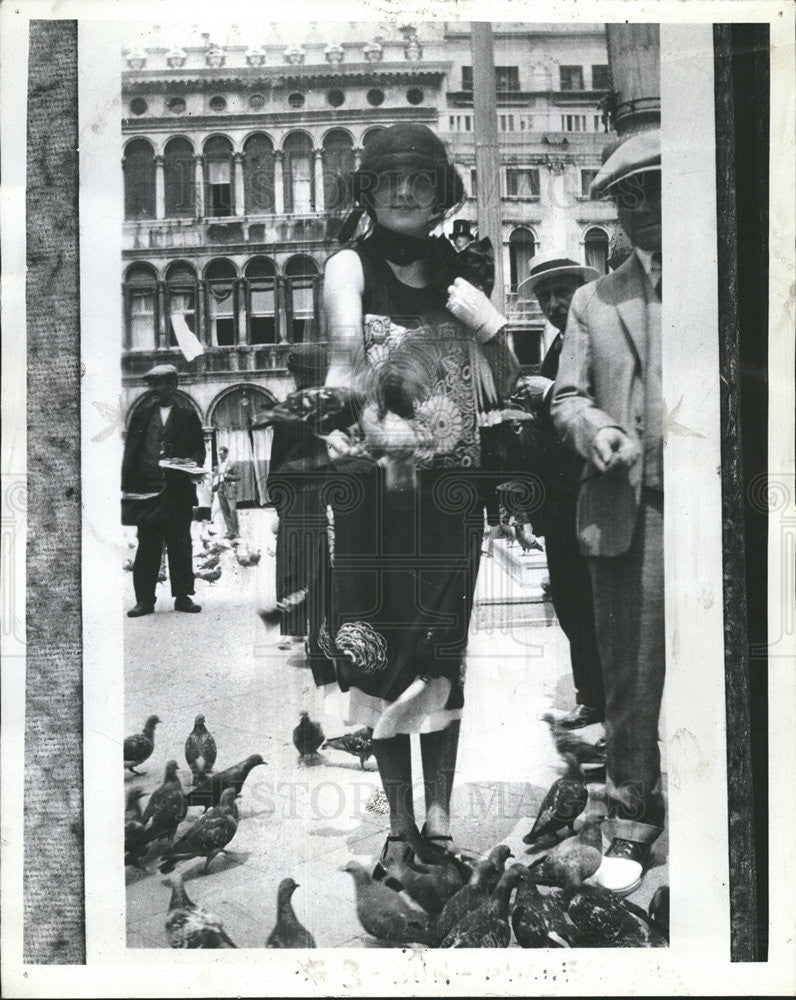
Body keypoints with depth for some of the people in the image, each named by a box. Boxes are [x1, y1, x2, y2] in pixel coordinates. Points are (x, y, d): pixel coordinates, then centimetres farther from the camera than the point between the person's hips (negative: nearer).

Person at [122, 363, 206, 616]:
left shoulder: (188, 416, 8)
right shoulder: (142, 414, 11)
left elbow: (199, 449, 10)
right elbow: (130, 450, 9)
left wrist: (193, 461, -13)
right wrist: (126, 486, -1)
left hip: (177, 491, -1)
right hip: (146, 489, 1)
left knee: (180, 544, 3)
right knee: (146, 545, 3)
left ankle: (182, 596, 12)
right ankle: (144, 600, 8)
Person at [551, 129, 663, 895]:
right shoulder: (594, 302, 14)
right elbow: (566, 397, 11)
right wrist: (594, 427, -11)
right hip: (629, 512, 1)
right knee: (630, 676, 8)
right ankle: (631, 824, 23)